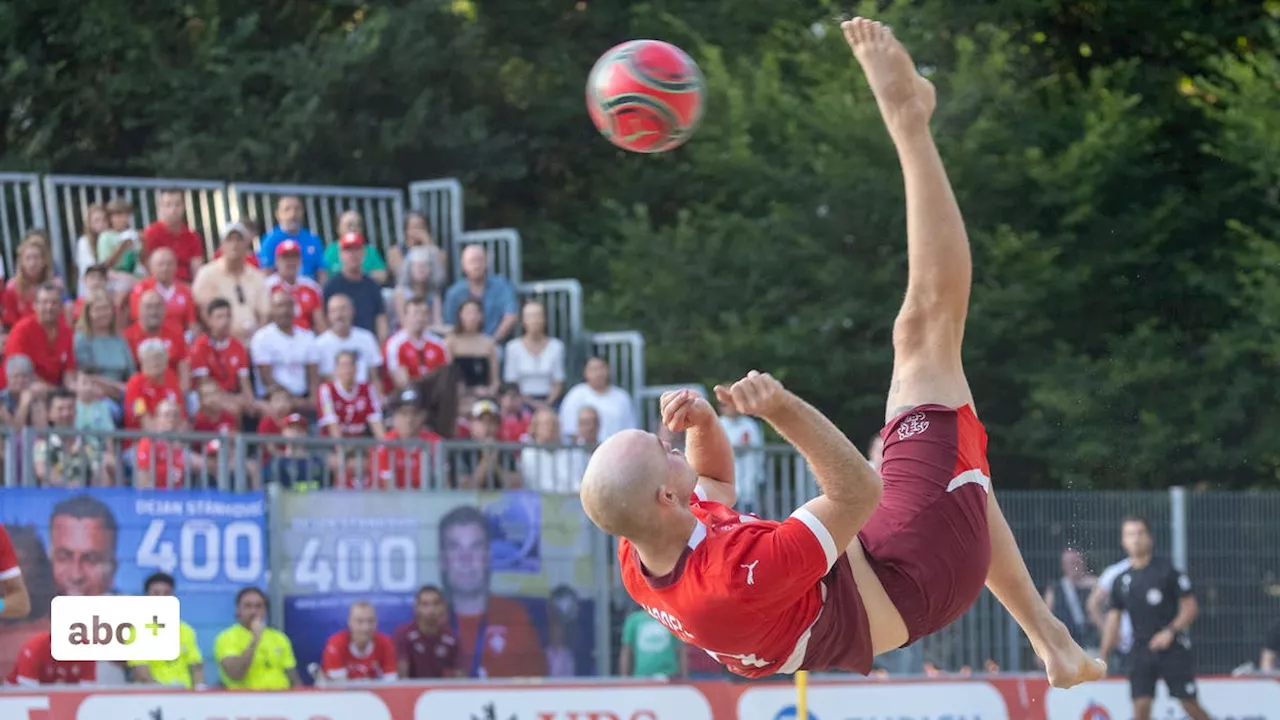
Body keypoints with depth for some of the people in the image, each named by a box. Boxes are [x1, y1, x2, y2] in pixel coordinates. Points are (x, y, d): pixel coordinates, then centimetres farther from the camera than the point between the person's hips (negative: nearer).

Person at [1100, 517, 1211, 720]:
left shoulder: (1167, 571, -5)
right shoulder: (1121, 581, 7)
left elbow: (1191, 607, -5)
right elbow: (1113, 619, 11)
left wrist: (1171, 631, -19)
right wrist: (1103, 657, 4)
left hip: (1174, 648, -3)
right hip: (1141, 650, 3)